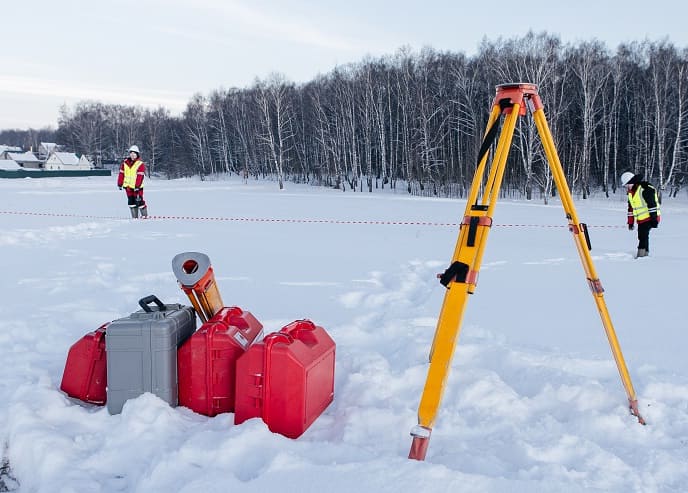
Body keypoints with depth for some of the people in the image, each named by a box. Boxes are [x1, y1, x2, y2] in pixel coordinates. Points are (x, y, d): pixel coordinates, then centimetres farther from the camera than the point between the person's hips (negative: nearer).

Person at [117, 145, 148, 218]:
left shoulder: (140, 164, -8)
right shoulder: (125, 163, 8)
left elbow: (140, 176, -14)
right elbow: (121, 174, 10)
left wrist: (137, 186, -20)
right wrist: (120, 184, 8)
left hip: (137, 186, -5)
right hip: (128, 186, 5)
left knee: (139, 201, -7)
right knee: (131, 201, 7)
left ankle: (144, 215, 7)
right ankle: (134, 217, 13)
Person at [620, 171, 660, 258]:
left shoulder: (645, 189, -16)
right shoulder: (631, 193, 13)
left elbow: (652, 205, -19)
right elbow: (630, 208, 20)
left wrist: (654, 218, -20)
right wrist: (630, 222, 20)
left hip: (649, 218, -9)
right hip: (641, 219, 9)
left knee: (643, 236, -15)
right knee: (642, 237, 12)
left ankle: (641, 254, -18)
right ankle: (645, 253, 21)